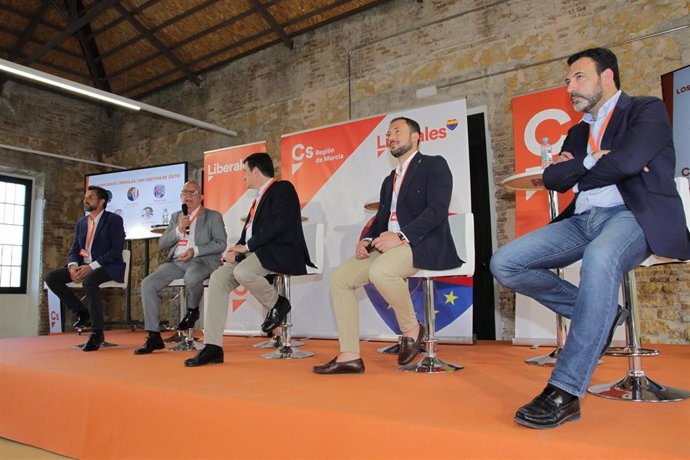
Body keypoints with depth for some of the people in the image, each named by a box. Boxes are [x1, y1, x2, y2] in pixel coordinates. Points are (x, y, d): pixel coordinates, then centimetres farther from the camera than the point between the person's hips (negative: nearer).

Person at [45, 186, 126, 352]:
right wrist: (73, 266, -12)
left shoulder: (114, 220, -6)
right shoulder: (81, 223, 15)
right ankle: (82, 311, 2)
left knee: (89, 281, -38)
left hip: (108, 267, -7)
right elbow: (74, 250, 12)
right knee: (51, 277, -12)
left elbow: (116, 251, -15)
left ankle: (97, 332, -29)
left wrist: (91, 266, -24)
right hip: (84, 267, 7)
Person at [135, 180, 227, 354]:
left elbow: (221, 243, -2)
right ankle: (154, 337, -14)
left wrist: (195, 250, -13)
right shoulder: (175, 216, 23)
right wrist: (179, 229, -3)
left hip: (201, 261, -5)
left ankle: (192, 310, -5)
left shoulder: (213, 216, 9)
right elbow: (162, 244, 14)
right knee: (148, 283, -19)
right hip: (176, 262, 5)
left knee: (191, 278, -39)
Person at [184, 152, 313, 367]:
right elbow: (249, 229, 20)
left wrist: (247, 246, -14)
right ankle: (212, 347, -11)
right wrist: (237, 250, 0)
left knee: (242, 272, -34)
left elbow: (279, 224, -17)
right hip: (255, 253, 8)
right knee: (218, 278, -12)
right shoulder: (259, 197, 23)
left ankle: (277, 303, -5)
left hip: (280, 251, -8)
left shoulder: (282, 188, -3)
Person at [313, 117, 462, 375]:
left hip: (425, 245, -8)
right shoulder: (389, 180, 27)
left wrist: (401, 236, -25)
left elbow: (437, 209, -13)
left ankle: (411, 330, -10)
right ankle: (349, 356, -9)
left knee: (380, 271, -36)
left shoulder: (434, 165, 2)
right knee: (339, 278, -7)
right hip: (388, 247, 8)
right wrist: (367, 240, -2)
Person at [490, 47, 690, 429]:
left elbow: (627, 161, -15)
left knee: (599, 257, -42)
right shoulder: (578, 131, 26)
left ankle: (564, 392, -37)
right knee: (504, 264, -13)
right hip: (583, 220, 7)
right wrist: (592, 161, -4)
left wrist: (576, 172, 1)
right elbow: (552, 179, 11)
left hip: (633, 215, -6)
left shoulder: (647, 110, 6)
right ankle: (599, 316, 3)